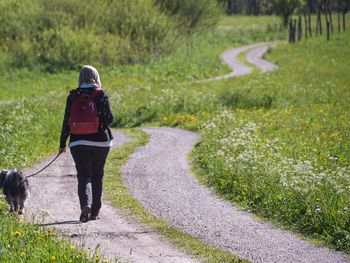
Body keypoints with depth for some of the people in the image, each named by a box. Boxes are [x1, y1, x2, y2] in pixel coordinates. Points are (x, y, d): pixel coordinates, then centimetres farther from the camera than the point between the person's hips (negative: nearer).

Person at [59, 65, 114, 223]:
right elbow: (109, 118, -11)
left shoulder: (73, 96, -1)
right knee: (97, 176, 14)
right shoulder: (101, 94, -5)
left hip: (78, 142, 0)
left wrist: (62, 144, 6)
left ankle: (86, 205, -26)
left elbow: (67, 121, 0)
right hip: (100, 141, 0)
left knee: (83, 176, 0)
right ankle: (95, 212, 17)